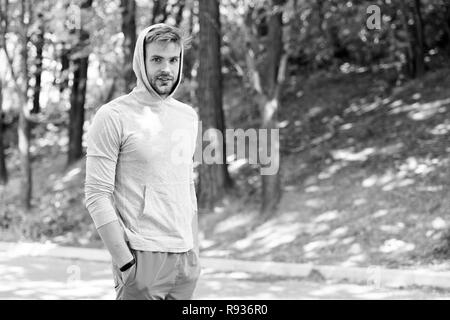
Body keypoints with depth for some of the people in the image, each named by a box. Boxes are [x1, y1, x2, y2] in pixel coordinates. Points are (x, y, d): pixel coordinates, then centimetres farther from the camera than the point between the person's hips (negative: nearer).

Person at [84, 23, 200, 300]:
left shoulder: (189, 116, 11)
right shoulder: (113, 117, -7)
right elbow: (97, 195, -11)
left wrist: (195, 251, 12)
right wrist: (125, 261, -15)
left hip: (186, 257, 6)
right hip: (143, 256, -5)